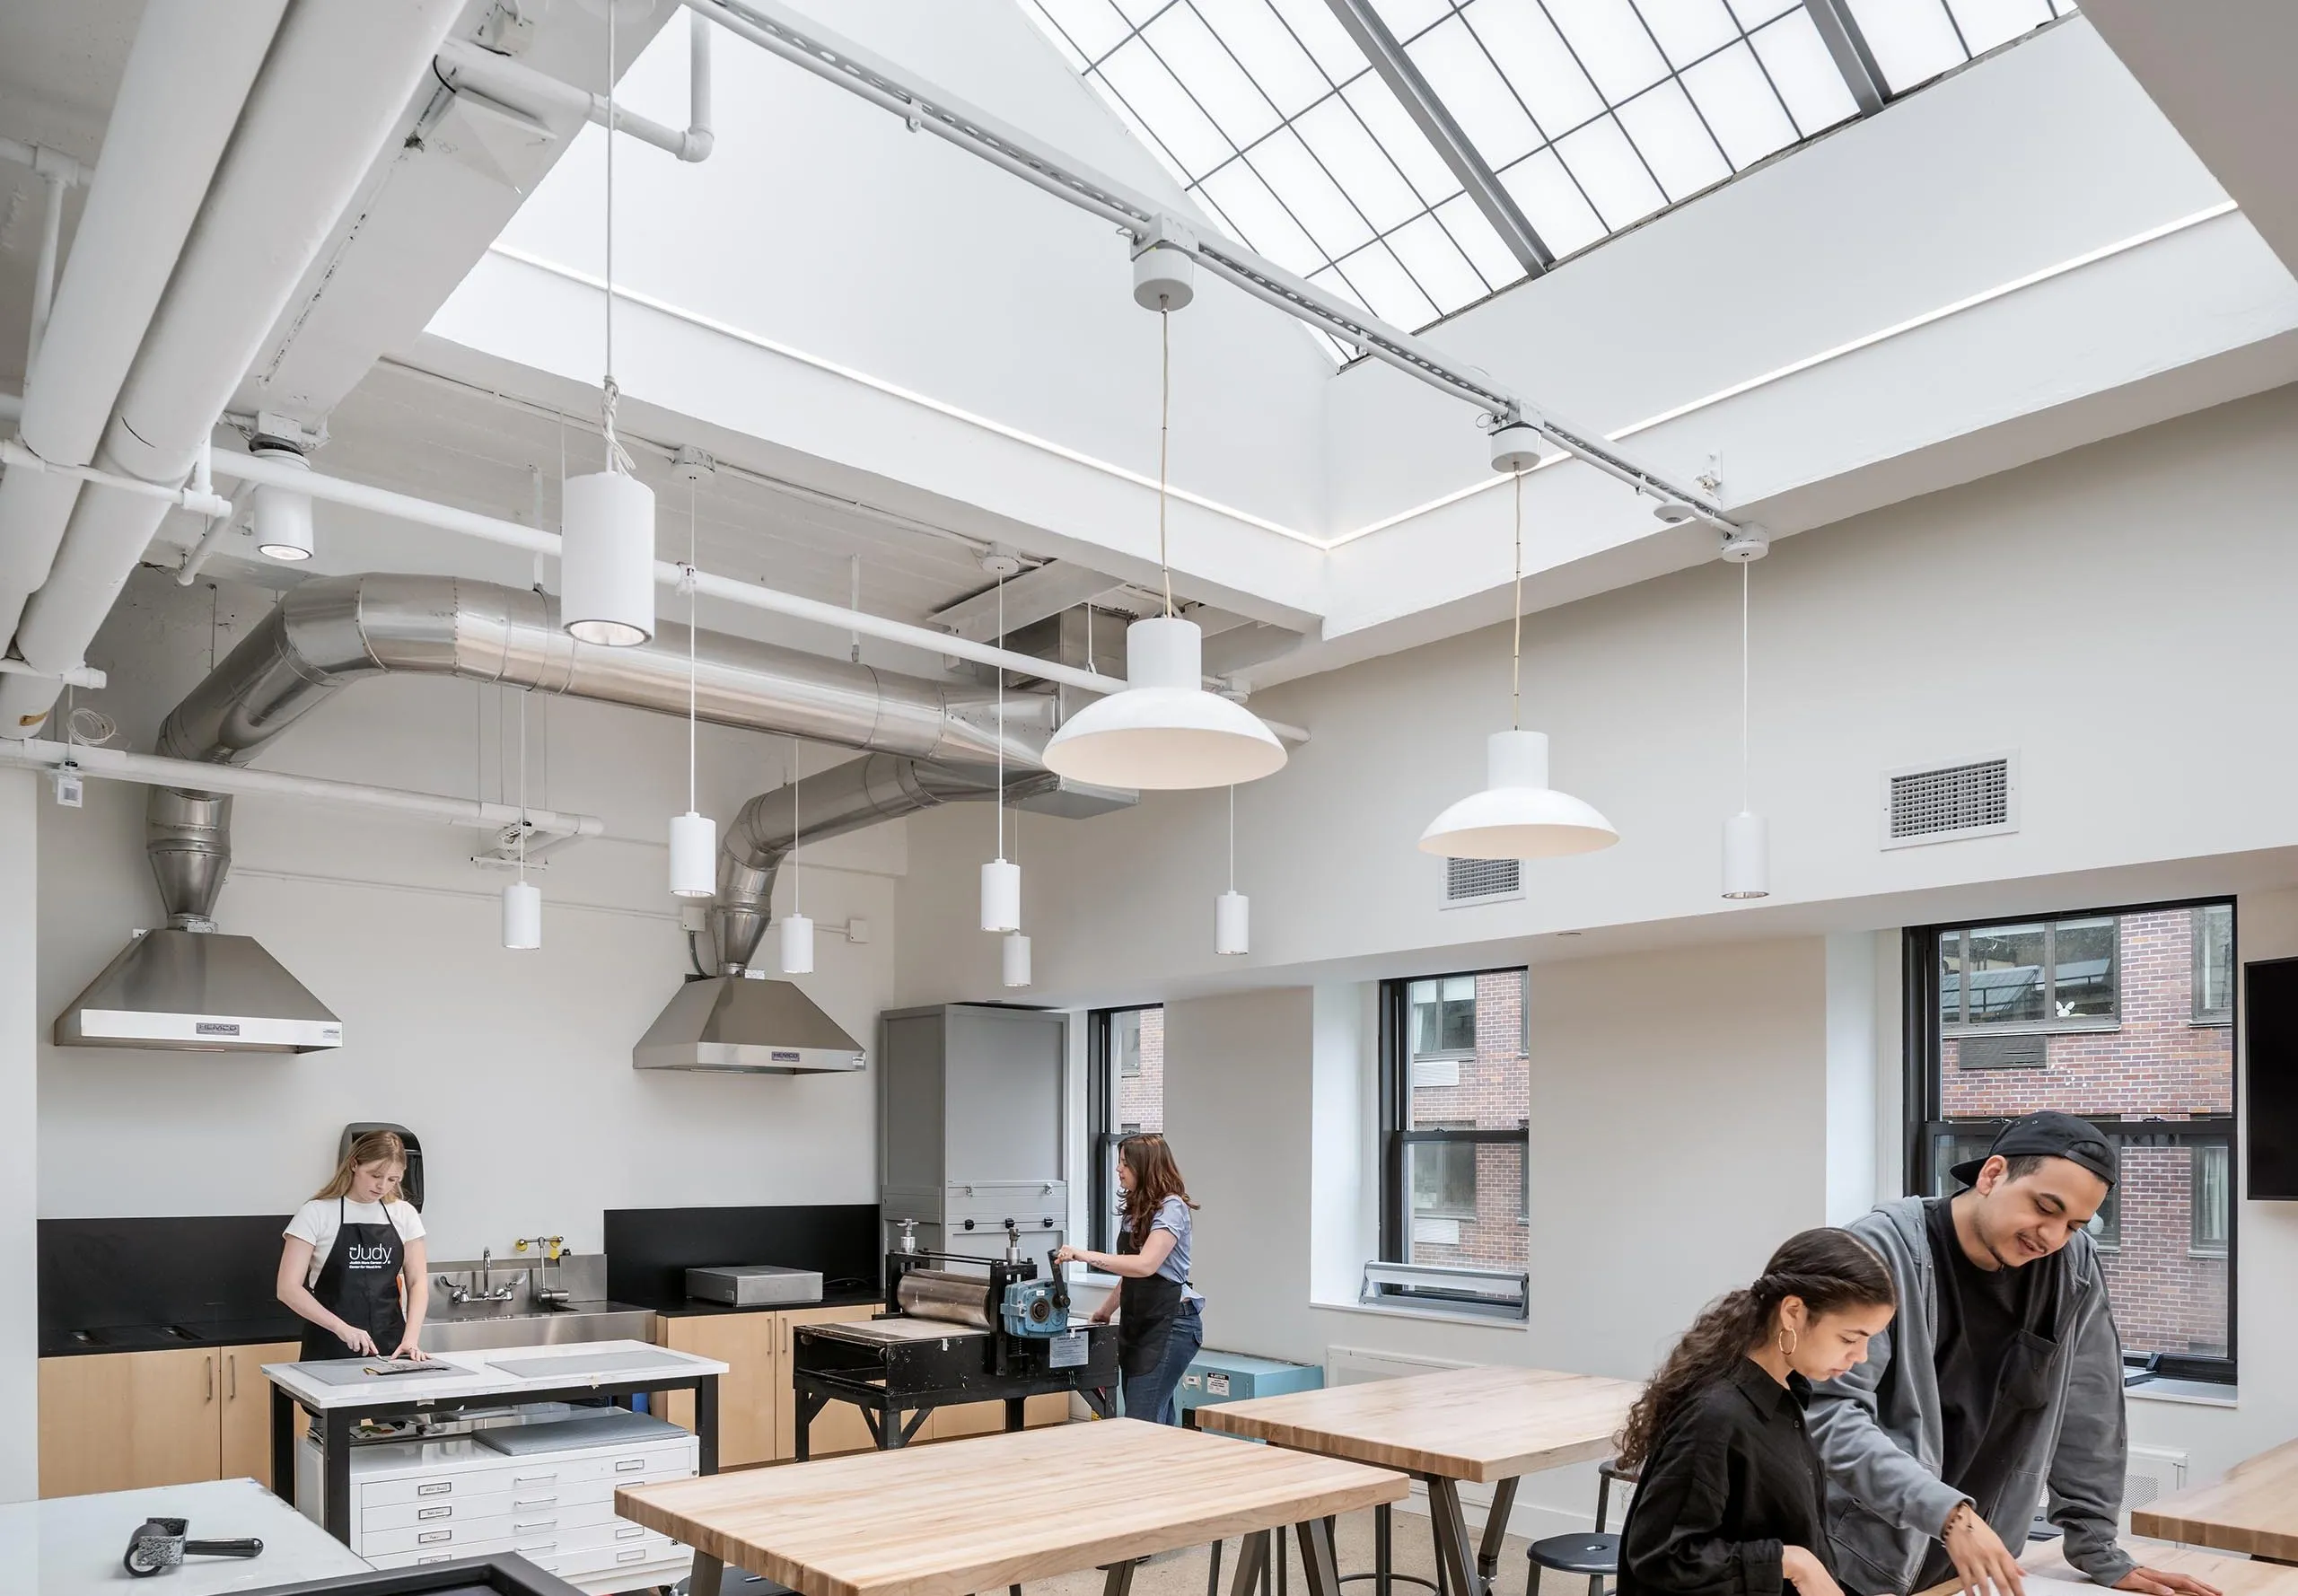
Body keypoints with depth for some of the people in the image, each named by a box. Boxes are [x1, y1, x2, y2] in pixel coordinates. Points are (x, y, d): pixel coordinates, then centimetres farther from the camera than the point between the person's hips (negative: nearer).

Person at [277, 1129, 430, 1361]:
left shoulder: (404, 1214, 6)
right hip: (329, 1351, -2)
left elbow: (417, 1282, 5)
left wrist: (410, 1339, -10)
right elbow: (288, 1288, -9)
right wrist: (341, 1327, -20)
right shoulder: (316, 1213, -4)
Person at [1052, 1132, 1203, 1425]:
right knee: (1160, 1422, 7)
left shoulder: (1171, 1208, -13)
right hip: (1137, 1321, 9)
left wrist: (1087, 1256, -30)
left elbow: (1146, 1265, -26)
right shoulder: (1137, 1209, 17)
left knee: (1142, 1422, -14)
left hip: (1170, 1323, -9)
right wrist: (1108, 1309, 20)